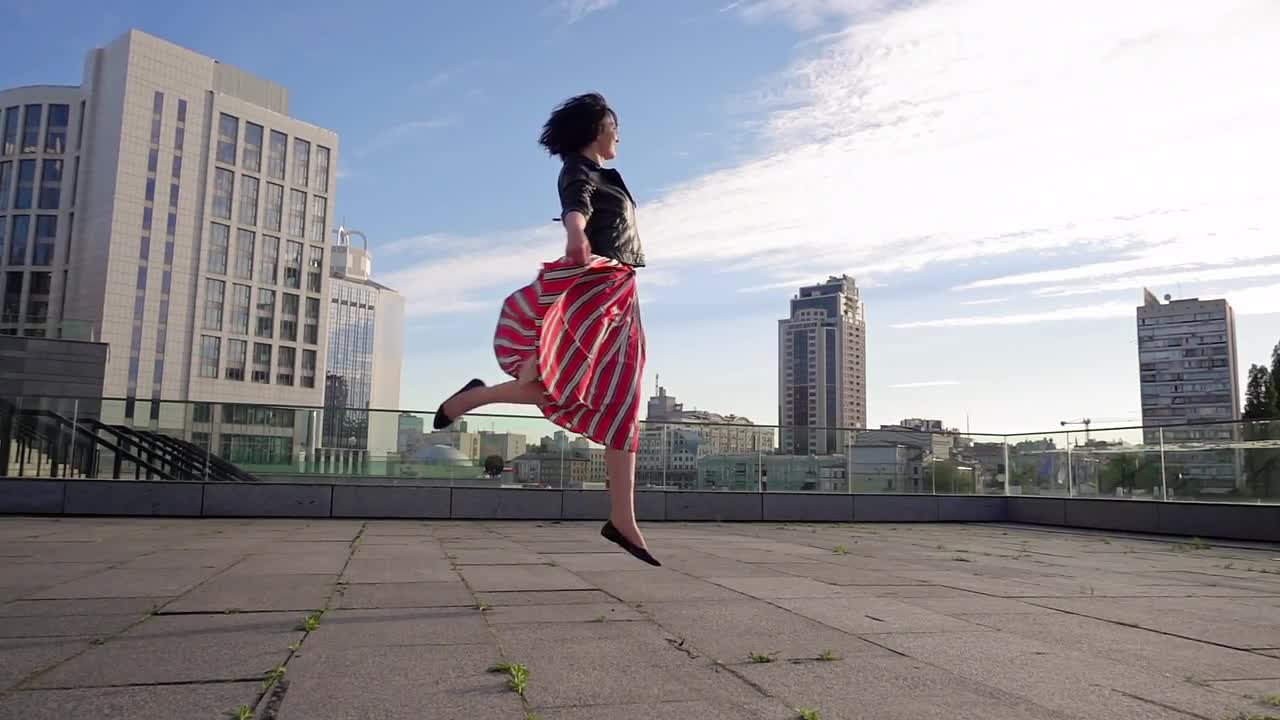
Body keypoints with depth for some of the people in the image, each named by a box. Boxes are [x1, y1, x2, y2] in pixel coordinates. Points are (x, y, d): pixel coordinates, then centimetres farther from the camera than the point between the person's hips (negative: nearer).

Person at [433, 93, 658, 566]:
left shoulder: (601, 176, 26)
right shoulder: (579, 168, -1)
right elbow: (575, 205, -25)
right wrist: (576, 234, -46)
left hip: (615, 296, 9)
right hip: (590, 287, -9)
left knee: (621, 408, -1)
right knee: (556, 389, -20)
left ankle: (622, 521, -3)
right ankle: (473, 397, 6)